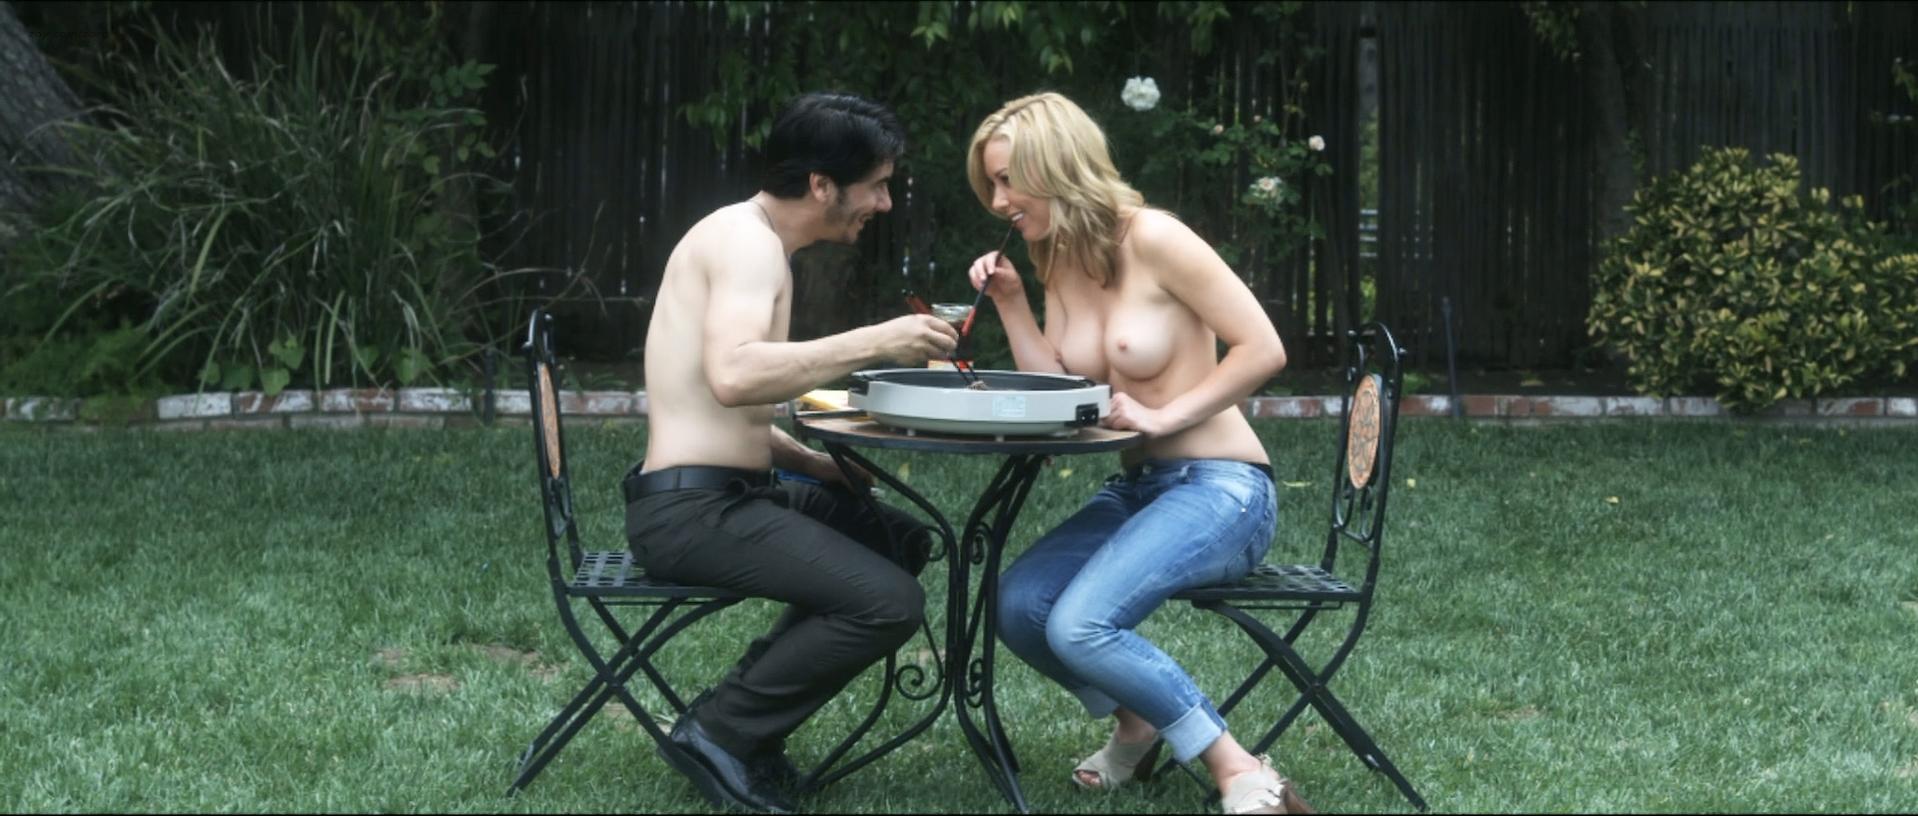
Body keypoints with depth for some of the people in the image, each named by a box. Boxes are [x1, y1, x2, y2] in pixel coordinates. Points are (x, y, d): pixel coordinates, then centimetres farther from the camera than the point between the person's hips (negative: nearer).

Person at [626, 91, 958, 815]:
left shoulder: (751, 239, 18)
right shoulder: (749, 239, -14)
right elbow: (731, 376, -33)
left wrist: (818, 464, 8)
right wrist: (874, 343, -27)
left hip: (726, 493, 11)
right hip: (691, 509, -11)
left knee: (904, 542, 18)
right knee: (890, 602, -20)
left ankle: (752, 718, 15)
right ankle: (720, 732, -5)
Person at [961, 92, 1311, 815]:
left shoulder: (1152, 239, -15)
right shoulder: (1057, 262, 9)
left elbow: (1263, 350, -15)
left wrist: (1163, 414, -17)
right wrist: (1011, 304, 0)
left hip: (1219, 490, -7)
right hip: (1135, 488, 7)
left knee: (1080, 624, -27)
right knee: (1017, 606, -15)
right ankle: (1134, 721, 11)